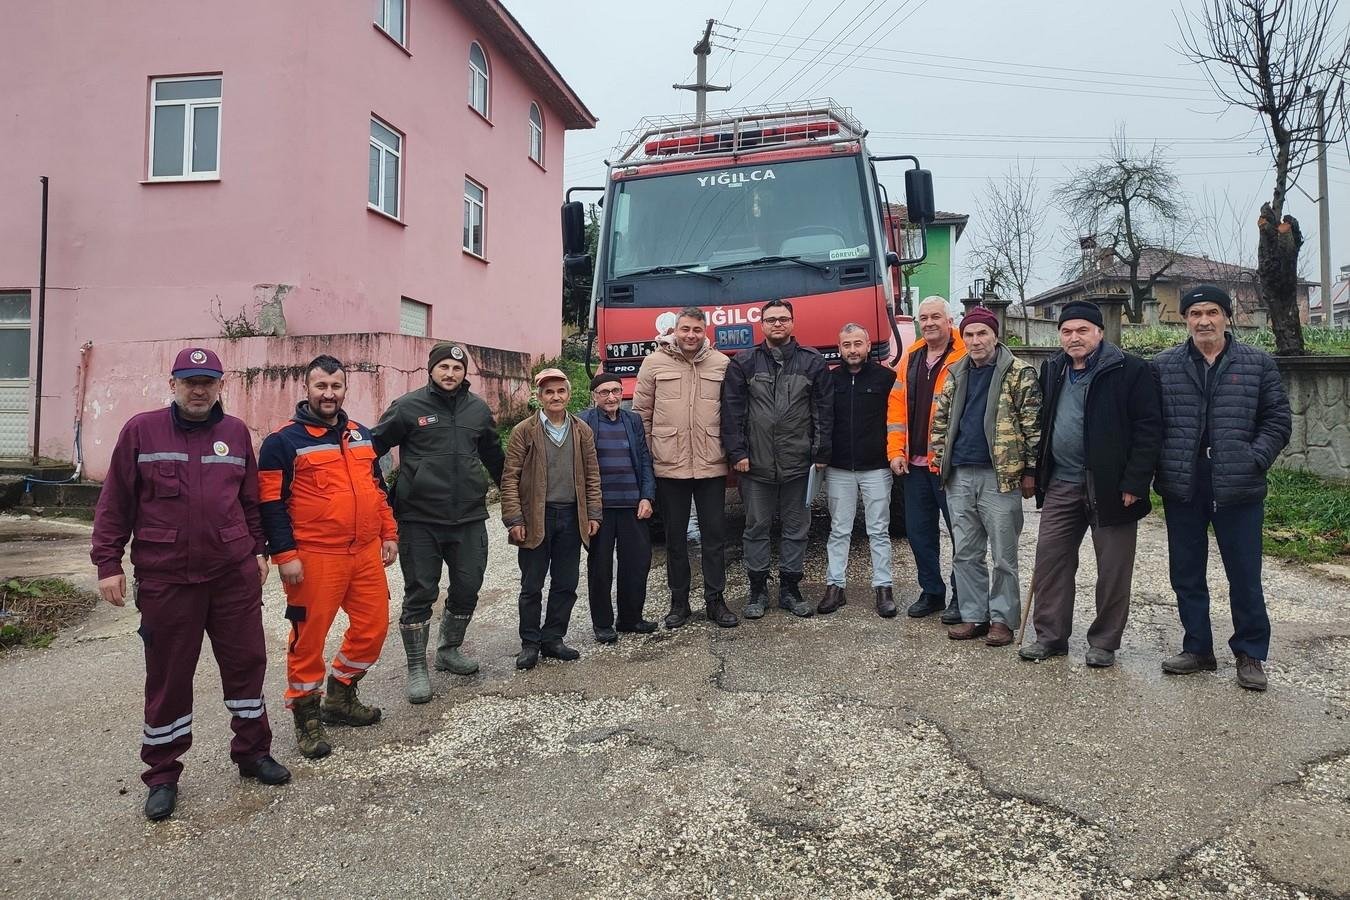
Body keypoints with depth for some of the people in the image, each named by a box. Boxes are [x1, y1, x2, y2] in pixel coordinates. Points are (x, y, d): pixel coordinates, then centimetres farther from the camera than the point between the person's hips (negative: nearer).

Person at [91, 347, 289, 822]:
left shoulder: (236, 433, 6)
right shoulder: (141, 430, -1)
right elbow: (115, 503, 0)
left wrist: (258, 550, 13)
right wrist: (108, 563, -2)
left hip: (235, 573, 3)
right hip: (165, 578, -2)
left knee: (246, 663, 10)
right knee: (168, 676, 7)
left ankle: (253, 752, 28)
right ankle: (162, 775, 23)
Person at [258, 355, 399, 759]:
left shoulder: (361, 434, 14)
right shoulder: (284, 441, -6)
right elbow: (272, 503, -8)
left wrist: (389, 533, 16)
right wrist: (285, 555, -13)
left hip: (367, 553, 6)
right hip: (315, 559, -6)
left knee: (373, 626, 11)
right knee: (309, 636, 3)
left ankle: (340, 697, 32)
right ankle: (306, 714, 20)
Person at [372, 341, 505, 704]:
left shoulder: (478, 409, 9)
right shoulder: (408, 407, -5)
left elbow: (494, 455, 21)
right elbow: (374, 446, -1)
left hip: (469, 517, 4)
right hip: (420, 519, -4)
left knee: (467, 588, 11)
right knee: (420, 593, 3)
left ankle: (449, 650, 34)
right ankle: (417, 668, 16)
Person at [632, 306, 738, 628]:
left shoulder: (721, 364, 3)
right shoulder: (654, 363, 0)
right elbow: (641, 413, 3)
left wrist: (732, 450, 5)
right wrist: (647, 454, 1)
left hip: (712, 466, 1)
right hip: (669, 466, 0)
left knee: (715, 534, 6)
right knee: (675, 536, 10)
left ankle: (715, 600, 18)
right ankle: (679, 602, 21)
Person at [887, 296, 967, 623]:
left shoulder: (964, 359, -7)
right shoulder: (910, 359, 12)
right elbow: (897, 407, 12)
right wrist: (896, 451, 4)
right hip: (915, 463, 6)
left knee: (961, 532, 4)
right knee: (918, 531, 12)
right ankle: (931, 592, 26)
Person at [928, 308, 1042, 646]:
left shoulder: (1019, 374, -4)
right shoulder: (956, 374, 12)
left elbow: (1032, 424, -6)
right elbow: (941, 419, 18)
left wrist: (1030, 470, -9)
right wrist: (939, 460, 11)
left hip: (1000, 475, -5)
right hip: (959, 475, 5)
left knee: (1003, 555, 3)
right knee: (965, 553, 10)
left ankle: (1003, 618, 14)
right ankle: (973, 616, 20)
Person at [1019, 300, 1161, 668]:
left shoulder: (1129, 370, -8)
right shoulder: (1052, 371, 11)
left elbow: (1148, 427, -11)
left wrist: (1134, 483, -16)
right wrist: (1037, 474, 13)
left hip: (1110, 487, -5)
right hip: (1061, 483, 5)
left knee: (1113, 569, 5)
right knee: (1049, 559, 6)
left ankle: (1104, 643, 18)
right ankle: (1050, 636, 17)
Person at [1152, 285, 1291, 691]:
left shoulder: (1258, 363, 4)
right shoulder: (1163, 366, 6)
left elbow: (1277, 420, 4)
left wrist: (1254, 461, -9)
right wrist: (1162, 466, -4)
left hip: (1238, 489, -1)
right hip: (1182, 489, 2)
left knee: (1245, 576, 5)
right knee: (1186, 575, 10)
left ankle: (1250, 654, 21)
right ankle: (1197, 649, 25)